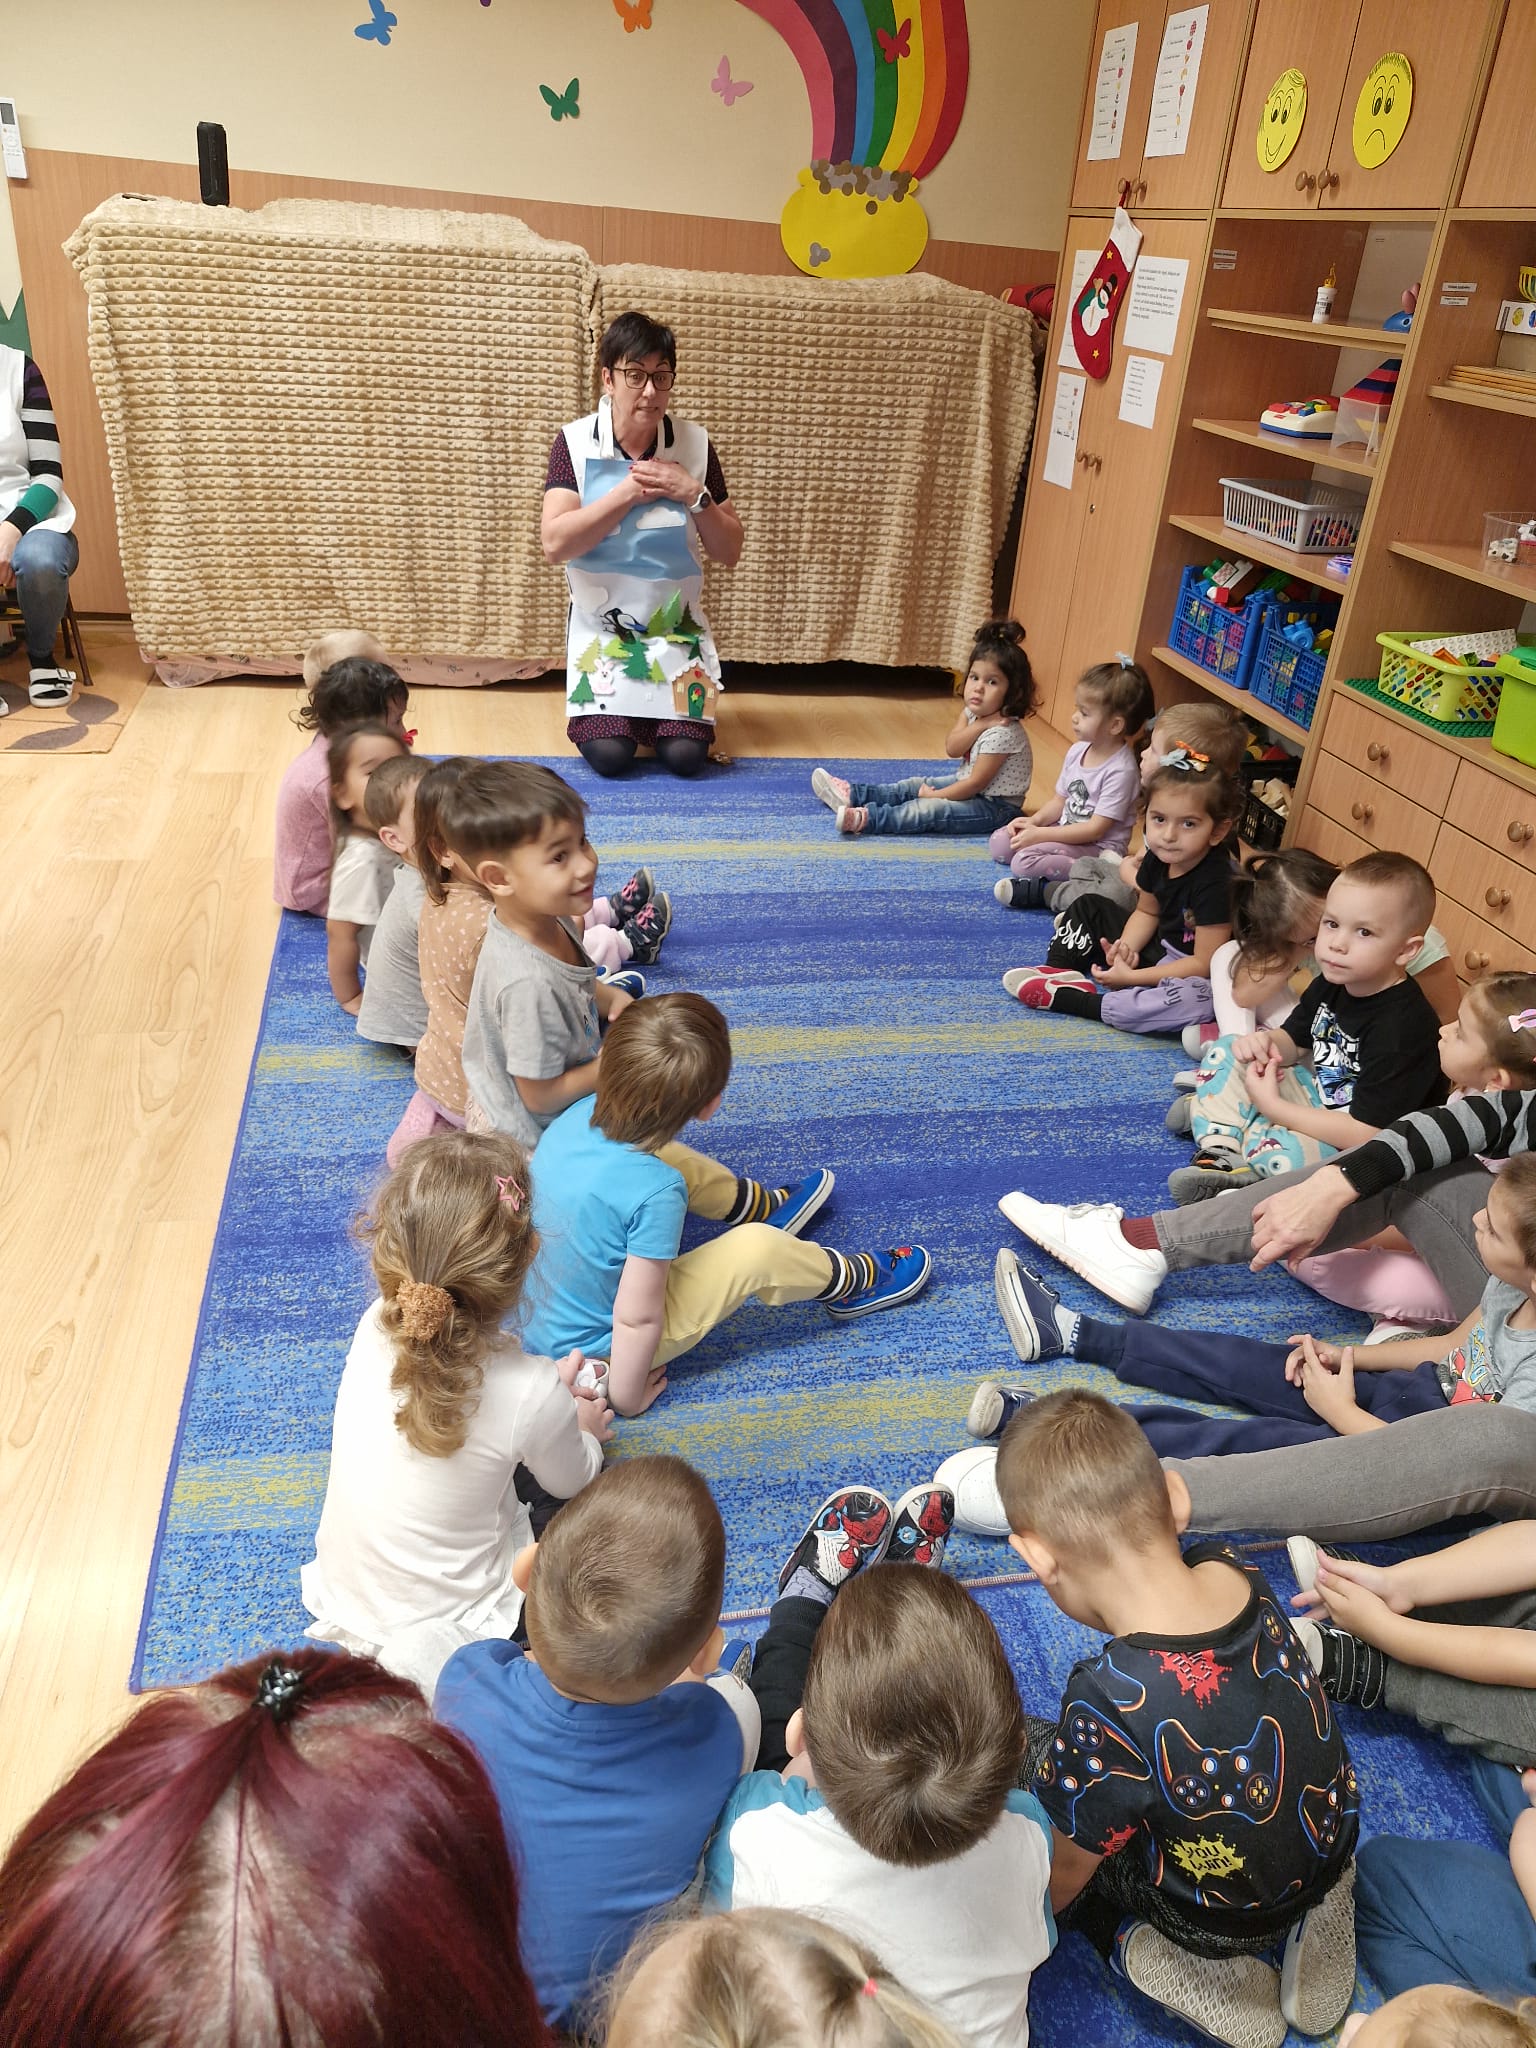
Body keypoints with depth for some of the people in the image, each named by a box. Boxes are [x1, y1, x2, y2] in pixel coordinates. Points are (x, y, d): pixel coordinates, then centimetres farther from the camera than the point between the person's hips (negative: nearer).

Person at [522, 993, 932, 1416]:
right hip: (591, 1351, -7)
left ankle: (769, 1207, 37)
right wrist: (627, 1398, -10)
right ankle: (856, 1285, 19)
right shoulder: (655, 1194, -35)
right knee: (757, 1248, -12)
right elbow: (636, 1321, -26)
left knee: (674, 1159, 10)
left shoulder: (576, 1116, -18)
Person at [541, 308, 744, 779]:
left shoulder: (694, 444, -2)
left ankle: (658, 713, 18)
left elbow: (729, 553, 1)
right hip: (603, 622, -1)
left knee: (686, 757, -16)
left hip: (676, 624, 2)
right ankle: (615, 714, 16)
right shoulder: (575, 442, -7)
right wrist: (629, 492, -20)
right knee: (609, 755, -20)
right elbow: (555, 544, -18)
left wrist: (694, 495, -16)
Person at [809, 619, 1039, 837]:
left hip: (995, 807, -10)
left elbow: (976, 783, -24)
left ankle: (866, 818, -40)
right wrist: (980, 725, -27)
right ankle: (852, 794, 1)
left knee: (930, 809, -25)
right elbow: (952, 749, -13)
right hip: (970, 785, 10)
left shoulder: (1002, 733, -26)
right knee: (917, 785, 6)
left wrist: (934, 795, -16)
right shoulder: (973, 712, 0)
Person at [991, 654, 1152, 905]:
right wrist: (1034, 821, -7)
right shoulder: (1078, 750, 1)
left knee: (1024, 862, -26)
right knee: (999, 843, 0)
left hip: (1097, 846, -10)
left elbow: (1095, 829, -22)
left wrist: (1041, 833, -21)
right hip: (1065, 829, 10)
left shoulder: (1120, 771, -23)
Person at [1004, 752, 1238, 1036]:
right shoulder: (1158, 858, -8)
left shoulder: (1215, 884, -30)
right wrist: (1125, 947, -13)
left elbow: (1204, 963, -26)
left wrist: (1131, 977, -26)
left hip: (1193, 974, -8)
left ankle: (1062, 997, -32)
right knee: (1091, 906, 14)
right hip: (1160, 952, 8)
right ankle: (1058, 971, -7)